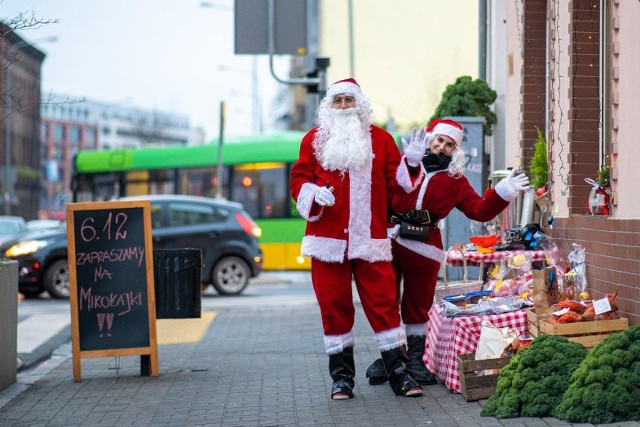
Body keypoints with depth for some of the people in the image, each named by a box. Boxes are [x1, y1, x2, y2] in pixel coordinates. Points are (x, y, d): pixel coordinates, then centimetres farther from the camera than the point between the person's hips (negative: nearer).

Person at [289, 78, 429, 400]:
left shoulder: (379, 138, 10)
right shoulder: (314, 139, 8)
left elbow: (395, 182, 8)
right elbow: (298, 180, 5)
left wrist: (411, 165, -11)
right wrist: (314, 193, -15)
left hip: (370, 239, 0)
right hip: (328, 239, 0)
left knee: (382, 303, -3)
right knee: (334, 305, 3)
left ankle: (399, 372, 3)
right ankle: (341, 376, 12)